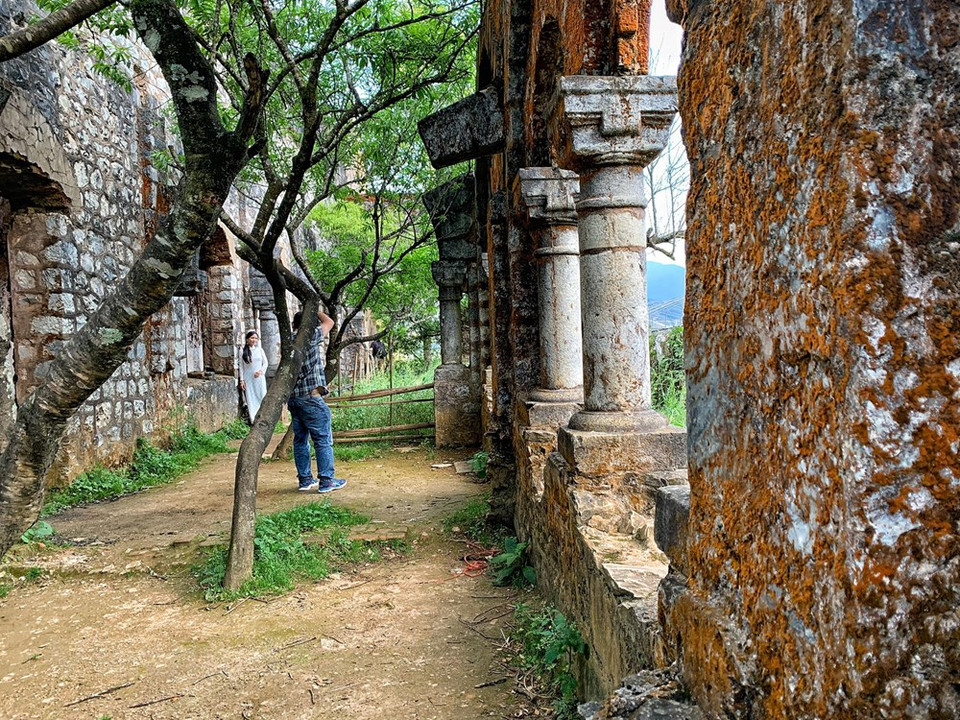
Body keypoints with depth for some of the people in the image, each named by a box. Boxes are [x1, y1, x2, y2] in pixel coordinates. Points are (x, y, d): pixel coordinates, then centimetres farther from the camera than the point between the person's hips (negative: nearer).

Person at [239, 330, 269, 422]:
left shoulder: (260, 350, 4)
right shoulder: (243, 352, 0)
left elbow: (266, 363, 7)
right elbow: (241, 366, 2)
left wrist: (260, 371, -10)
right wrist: (241, 380, -2)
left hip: (259, 377, 1)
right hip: (248, 379, -1)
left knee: (261, 397, -1)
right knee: (251, 399, 1)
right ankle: (253, 420, 4)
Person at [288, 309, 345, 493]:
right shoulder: (310, 337, -10)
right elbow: (329, 322, 3)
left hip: (293, 398, 7)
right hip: (311, 397, -7)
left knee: (300, 440, 13)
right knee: (323, 440, -1)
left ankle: (305, 480, 17)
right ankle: (326, 481, 0)